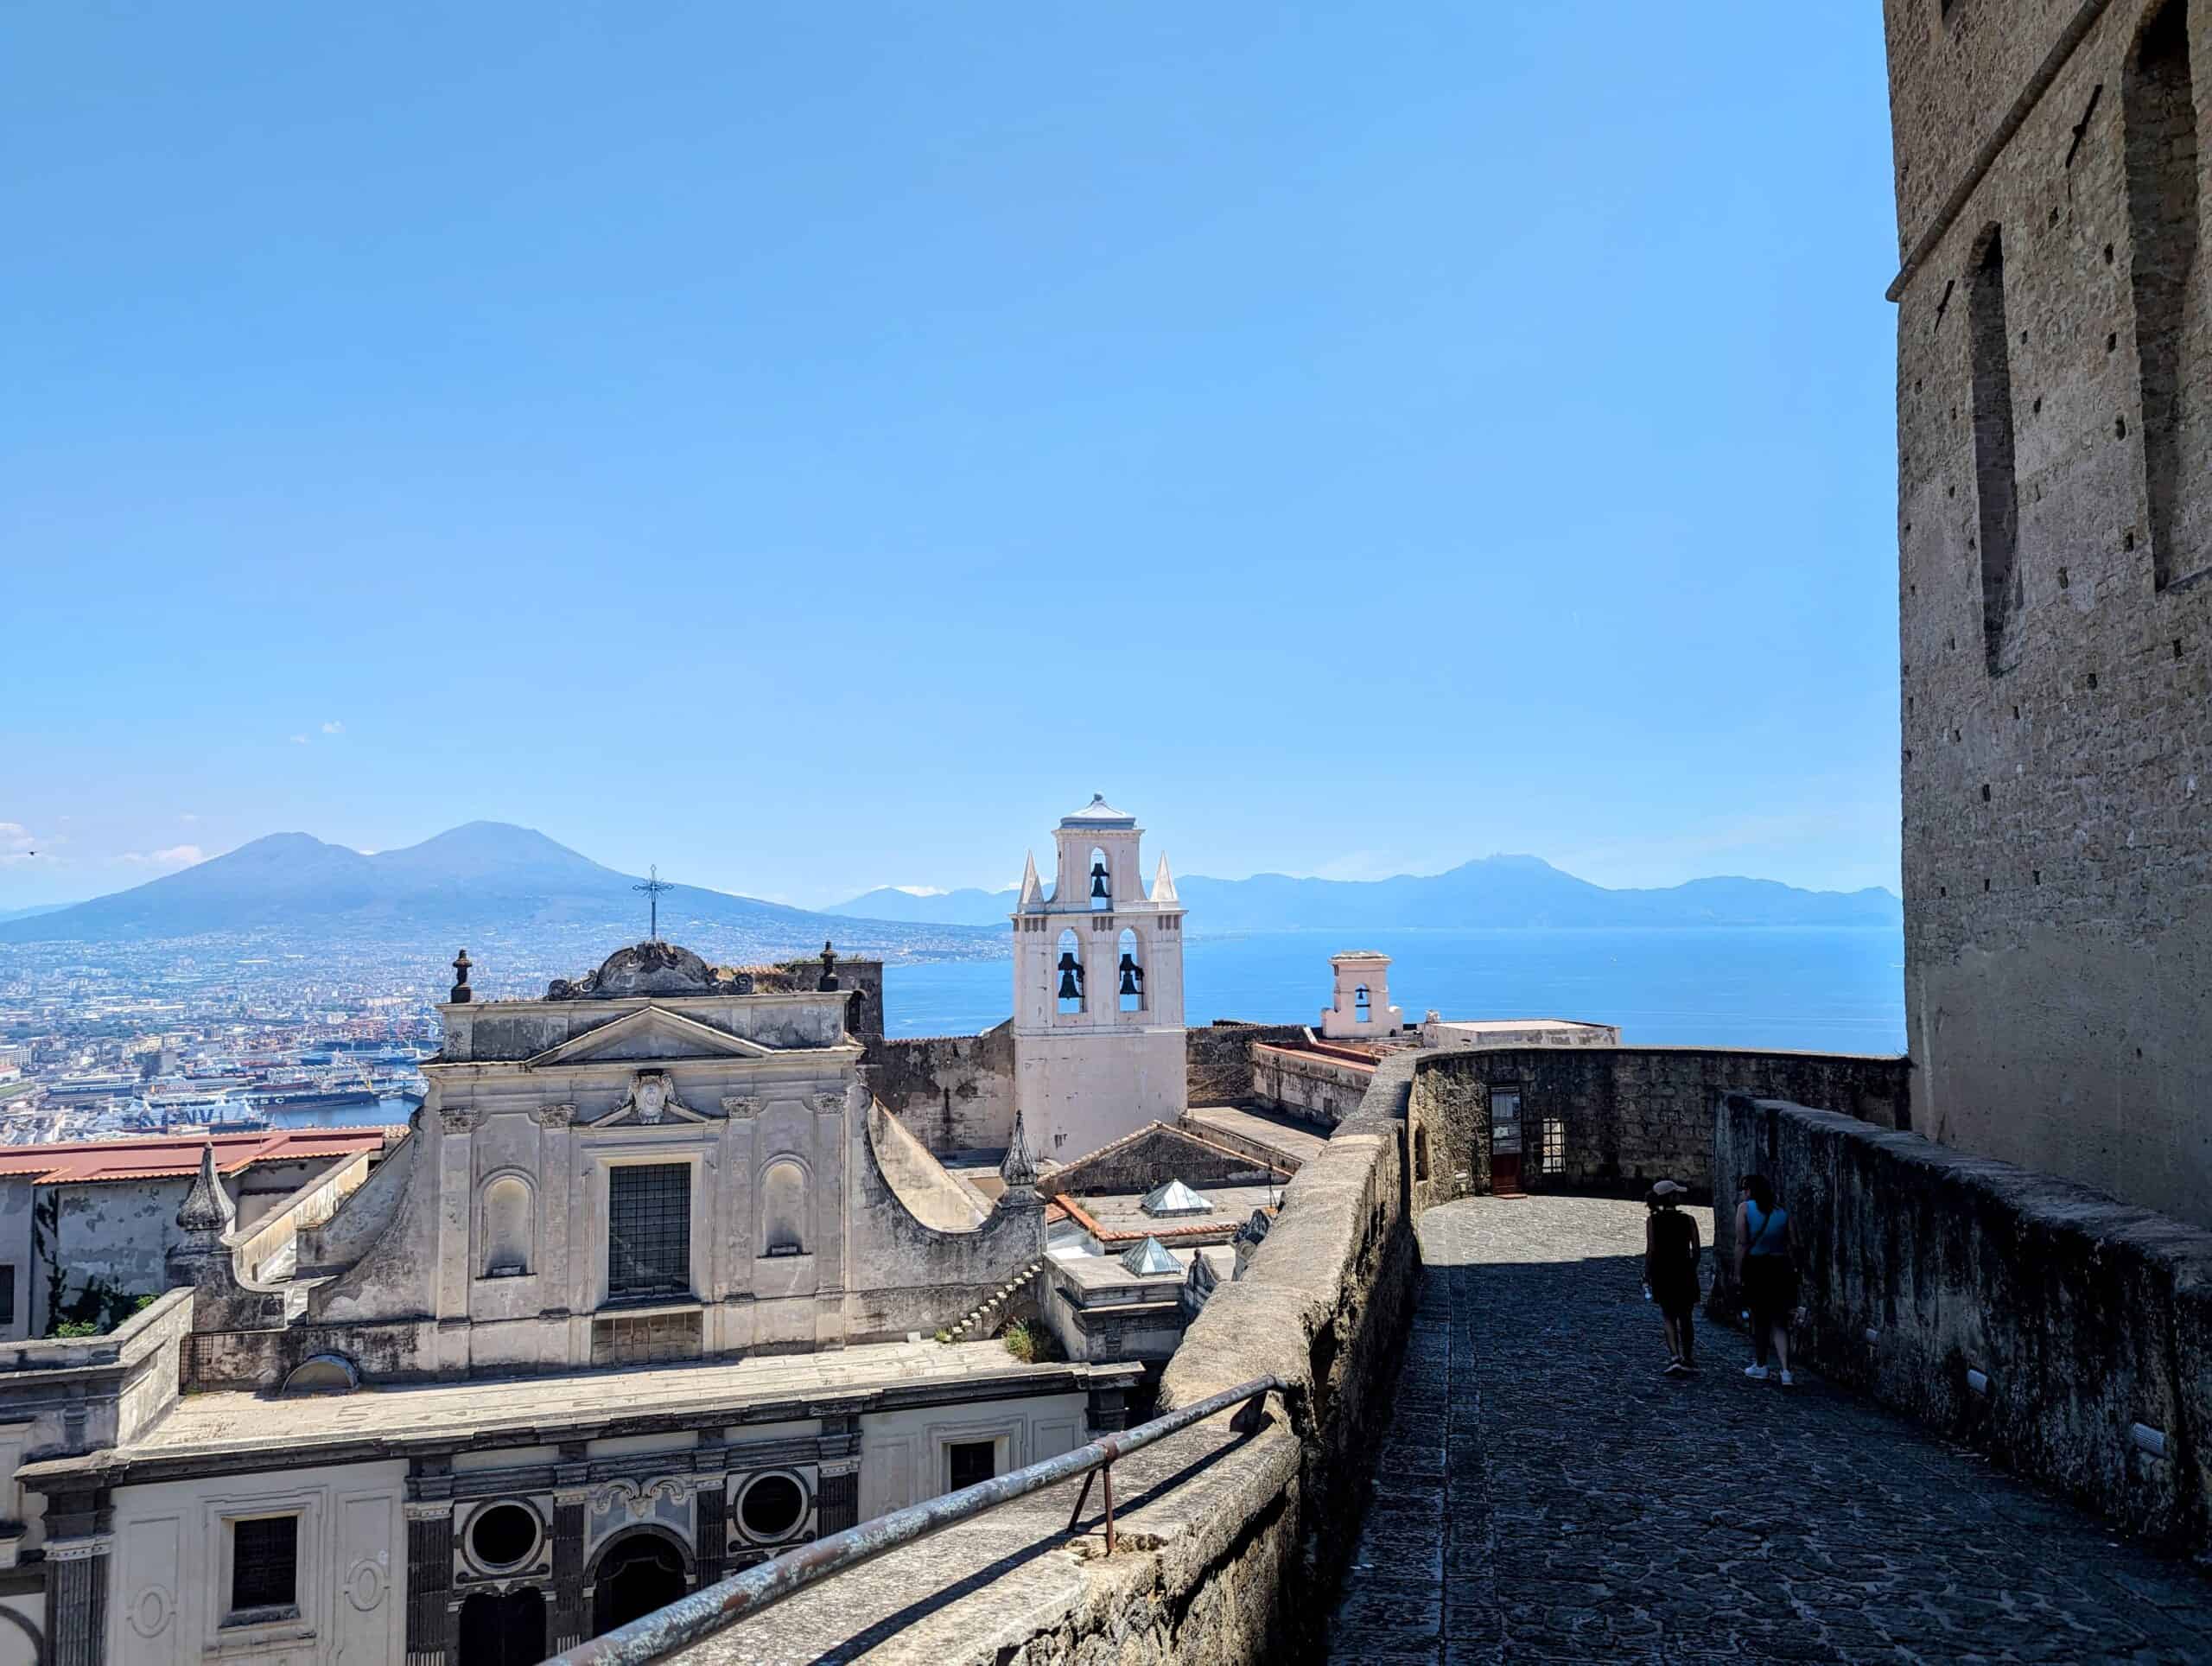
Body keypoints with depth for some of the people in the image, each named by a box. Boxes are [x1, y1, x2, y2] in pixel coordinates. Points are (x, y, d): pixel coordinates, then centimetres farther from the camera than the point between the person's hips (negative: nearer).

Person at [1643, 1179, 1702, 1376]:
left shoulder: (1652, 1221, -6)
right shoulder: (1688, 1220, -6)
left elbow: (1651, 1250, -9)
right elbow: (1697, 1250, -6)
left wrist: (1647, 1277, -2)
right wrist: (1691, 1269, 11)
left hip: (1662, 1274, 0)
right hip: (1684, 1273, 0)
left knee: (1669, 1318, 8)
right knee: (1685, 1319, 15)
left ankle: (1674, 1357, -11)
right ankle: (1688, 1361, 21)